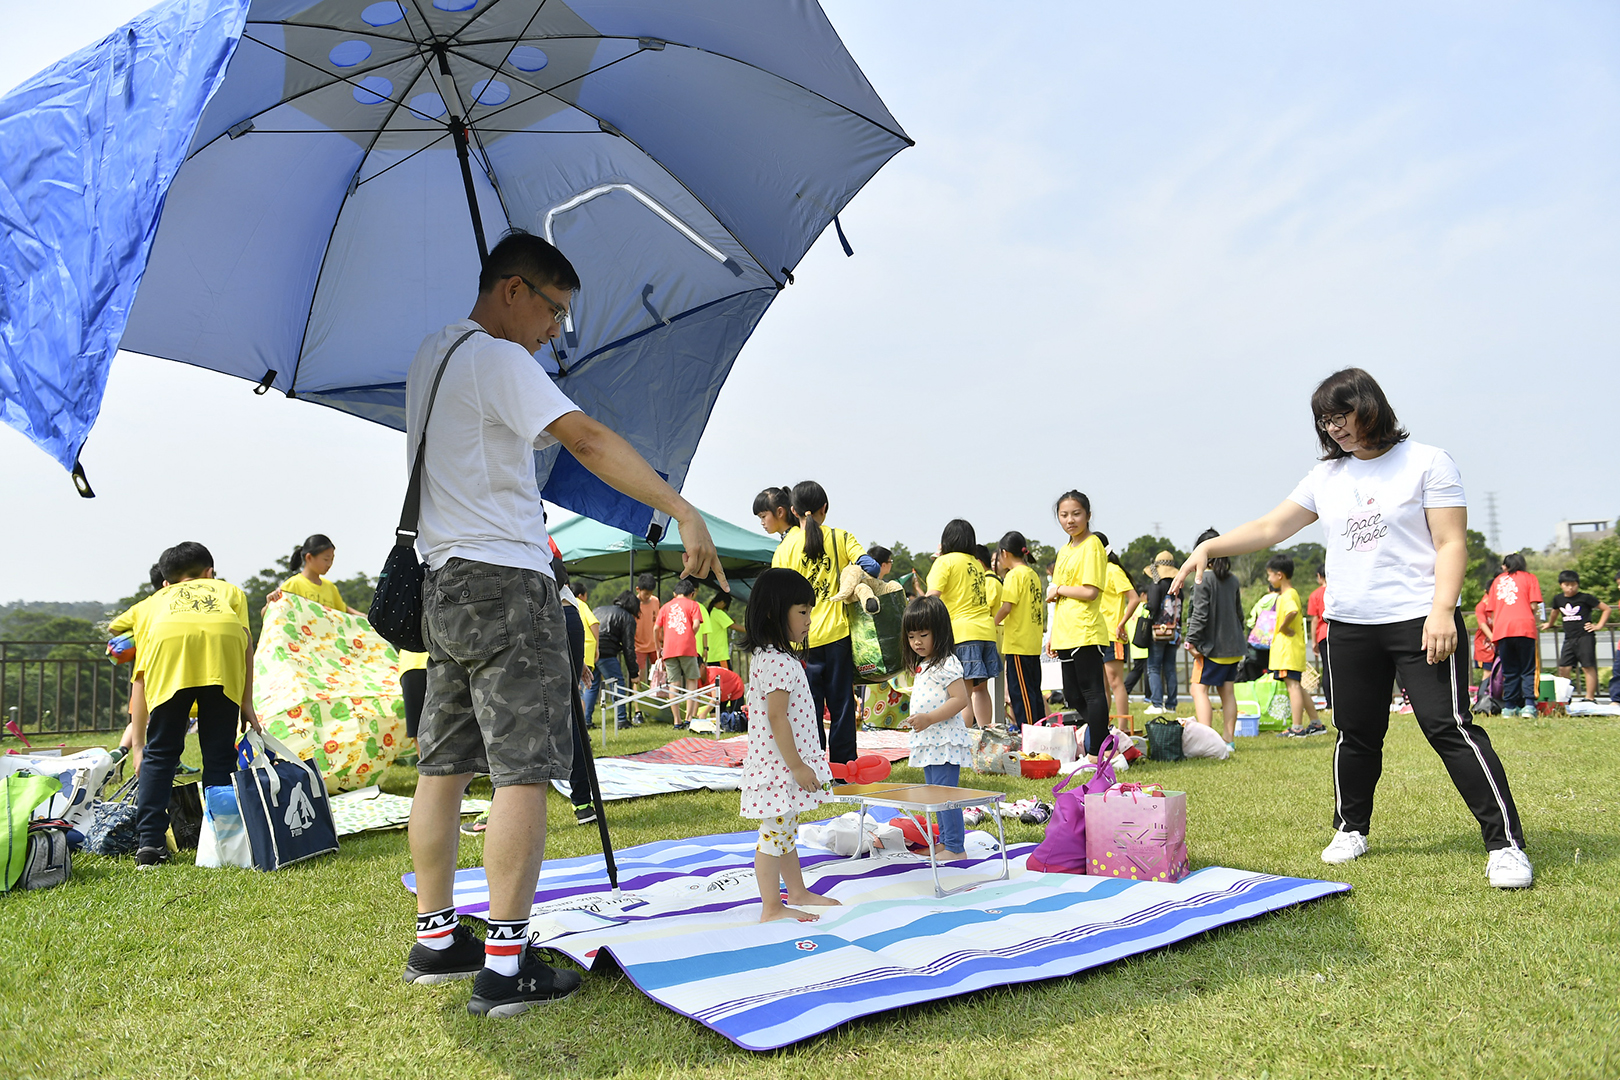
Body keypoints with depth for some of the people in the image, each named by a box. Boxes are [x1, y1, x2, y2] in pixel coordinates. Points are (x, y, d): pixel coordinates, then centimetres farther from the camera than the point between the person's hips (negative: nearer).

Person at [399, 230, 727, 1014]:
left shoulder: (429, 357, 18)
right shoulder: (498, 359, -11)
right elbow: (587, 440, -24)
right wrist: (683, 513, -28)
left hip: (445, 584, 9)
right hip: (505, 582, -9)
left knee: (444, 764, 12)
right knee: (523, 770, -8)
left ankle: (435, 940, 21)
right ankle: (506, 964, -6)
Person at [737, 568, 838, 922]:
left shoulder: (770, 656, 11)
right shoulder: (777, 661, -22)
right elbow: (777, 717, -25)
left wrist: (800, 763, 20)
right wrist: (797, 765, -20)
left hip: (786, 763, 11)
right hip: (778, 764, -11)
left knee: (786, 830, 21)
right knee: (775, 833, 0)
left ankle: (797, 891, 36)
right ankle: (771, 908, 10)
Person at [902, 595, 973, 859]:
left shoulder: (946, 664, -15)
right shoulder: (923, 664, 15)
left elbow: (960, 700, -22)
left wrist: (929, 718, -26)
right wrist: (919, 720, 15)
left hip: (945, 742, -10)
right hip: (929, 742, 10)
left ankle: (956, 848, -2)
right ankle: (945, 842, 26)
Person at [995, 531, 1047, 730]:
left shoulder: (1014, 574, -11)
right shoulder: (1033, 574, 13)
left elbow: (1007, 607, -19)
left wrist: (994, 623, -2)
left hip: (1018, 642, -8)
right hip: (1034, 642, 8)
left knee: (1020, 691, -4)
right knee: (1033, 690, 13)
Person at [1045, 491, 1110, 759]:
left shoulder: (1092, 546, -8)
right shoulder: (1065, 550, 18)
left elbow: (1090, 592, -18)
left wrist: (1057, 589, -6)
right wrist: (1054, 636, 18)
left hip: (1086, 634, -9)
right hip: (1066, 635, 9)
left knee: (1092, 692, -5)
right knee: (1073, 697, 12)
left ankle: (1096, 753, -1)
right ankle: (1092, 742, 21)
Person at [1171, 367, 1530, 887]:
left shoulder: (1427, 463, -1)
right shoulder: (1325, 477, 12)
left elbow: (1451, 543, -6)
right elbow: (1271, 527, 8)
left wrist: (1442, 610, -17)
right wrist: (1209, 547, -5)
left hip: (1418, 620, -4)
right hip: (1349, 625, 5)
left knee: (1450, 727, -8)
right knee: (1356, 733, 10)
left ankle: (1506, 843, -1)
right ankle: (1351, 828, 25)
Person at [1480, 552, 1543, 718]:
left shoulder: (1497, 580, 20)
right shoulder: (1529, 577, 12)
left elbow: (1491, 610, 14)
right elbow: (1533, 606, -1)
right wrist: (1537, 623, 16)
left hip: (1501, 629, 3)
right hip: (1524, 627, -2)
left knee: (1509, 671, 8)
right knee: (1528, 669, 0)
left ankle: (1509, 706, 4)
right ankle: (1529, 704, -13)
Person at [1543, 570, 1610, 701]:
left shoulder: (1585, 598, -4)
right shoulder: (1559, 600, 10)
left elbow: (1606, 608, 1)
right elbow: (1554, 612, 32)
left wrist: (1599, 625, -3)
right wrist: (1550, 625, 47)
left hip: (1585, 637, -5)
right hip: (1569, 639, 5)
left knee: (1588, 667, -3)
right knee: (1564, 668, -1)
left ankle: (1590, 697, 0)